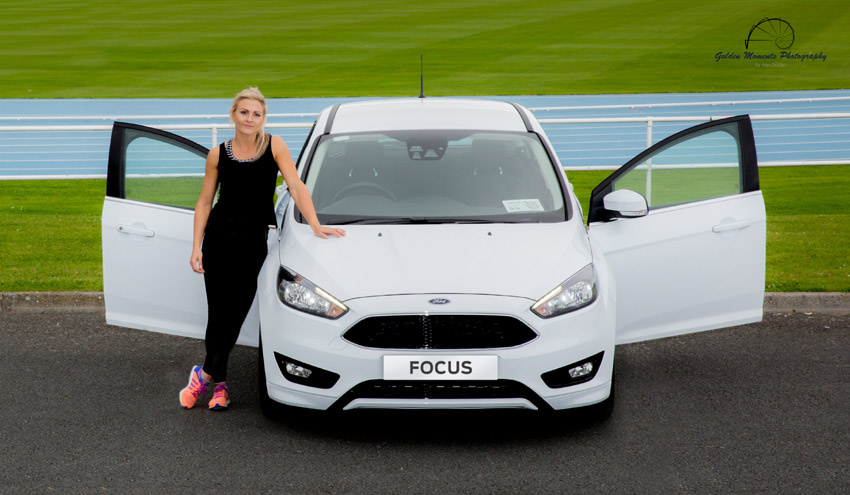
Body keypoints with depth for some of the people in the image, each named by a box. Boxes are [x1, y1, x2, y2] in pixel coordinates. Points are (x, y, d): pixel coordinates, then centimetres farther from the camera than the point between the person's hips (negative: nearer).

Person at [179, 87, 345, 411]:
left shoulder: (274, 146, -1)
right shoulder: (218, 154, 2)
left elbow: (296, 187, -4)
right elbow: (204, 202, 6)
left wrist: (315, 224, -13)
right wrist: (196, 247, 0)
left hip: (253, 242, -1)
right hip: (218, 238, 1)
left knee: (234, 315, -3)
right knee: (217, 314, 3)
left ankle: (204, 374, 13)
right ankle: (219, 384, 15)